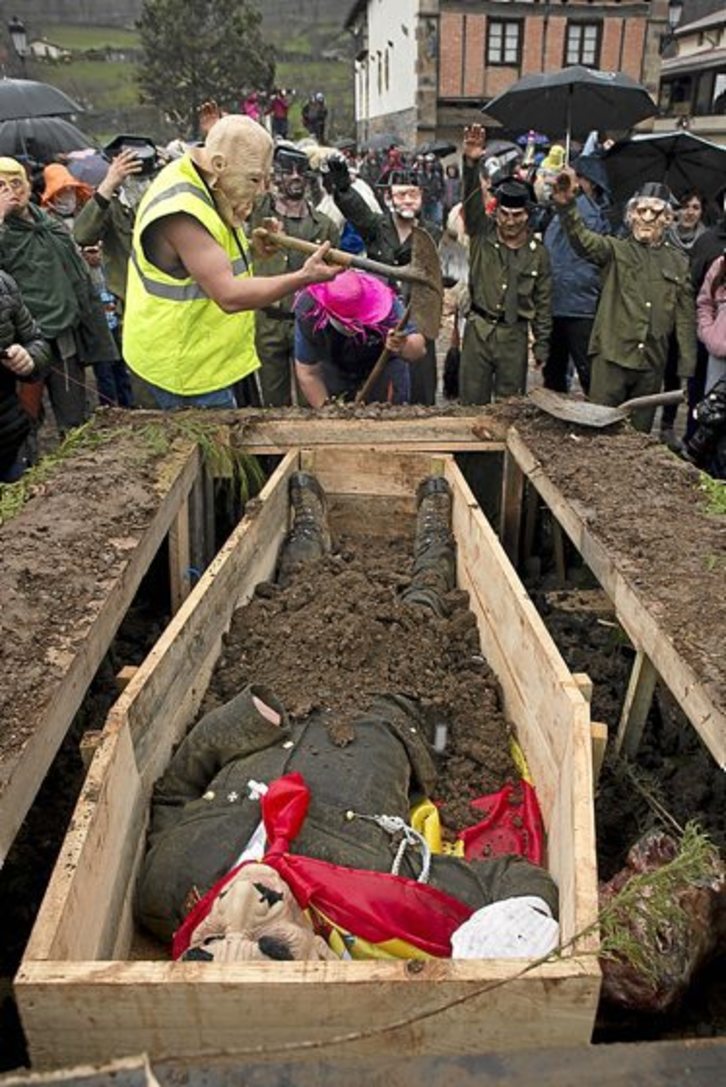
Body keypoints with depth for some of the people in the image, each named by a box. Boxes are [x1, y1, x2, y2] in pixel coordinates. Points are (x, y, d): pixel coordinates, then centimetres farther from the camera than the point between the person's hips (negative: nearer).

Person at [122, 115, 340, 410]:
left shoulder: (209, 189, 6)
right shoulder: (181, 213, -26)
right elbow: (229, 296, -30)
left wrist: (254, 245, -2)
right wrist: (304, 278, -31)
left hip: (205, 357, 10)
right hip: (184, 369, -10)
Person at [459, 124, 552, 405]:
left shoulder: (538, 252, 4)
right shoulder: (482, 234, 2)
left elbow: (543, 304, 7)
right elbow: (472, 200, -15)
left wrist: (542, 346, 5)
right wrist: (471, 163, -33)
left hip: (514, 335, 1)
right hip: (478, 329, 0)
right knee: (472, 402, 5)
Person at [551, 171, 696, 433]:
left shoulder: (678, 263, 12)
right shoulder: (616, 250, 4)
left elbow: (686, 318, 11)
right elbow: (583, 240, -17)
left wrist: (686, 367, 5)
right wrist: (566, 206, -37)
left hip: (652, 364, 3)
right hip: (612, 357, -3)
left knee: (639, 433, 10)